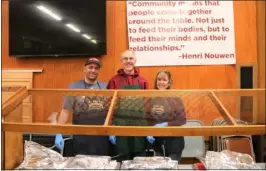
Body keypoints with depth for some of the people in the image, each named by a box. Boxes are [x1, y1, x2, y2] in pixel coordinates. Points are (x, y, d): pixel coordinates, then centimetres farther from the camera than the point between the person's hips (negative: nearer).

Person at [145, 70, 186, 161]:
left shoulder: (175, 98, -6)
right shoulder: (150, 98, -1)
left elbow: (182, 120, -7)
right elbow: (146, 119, 3)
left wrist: (166, 124, -17)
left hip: (174, 140, -1)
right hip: (156, 139, 2)